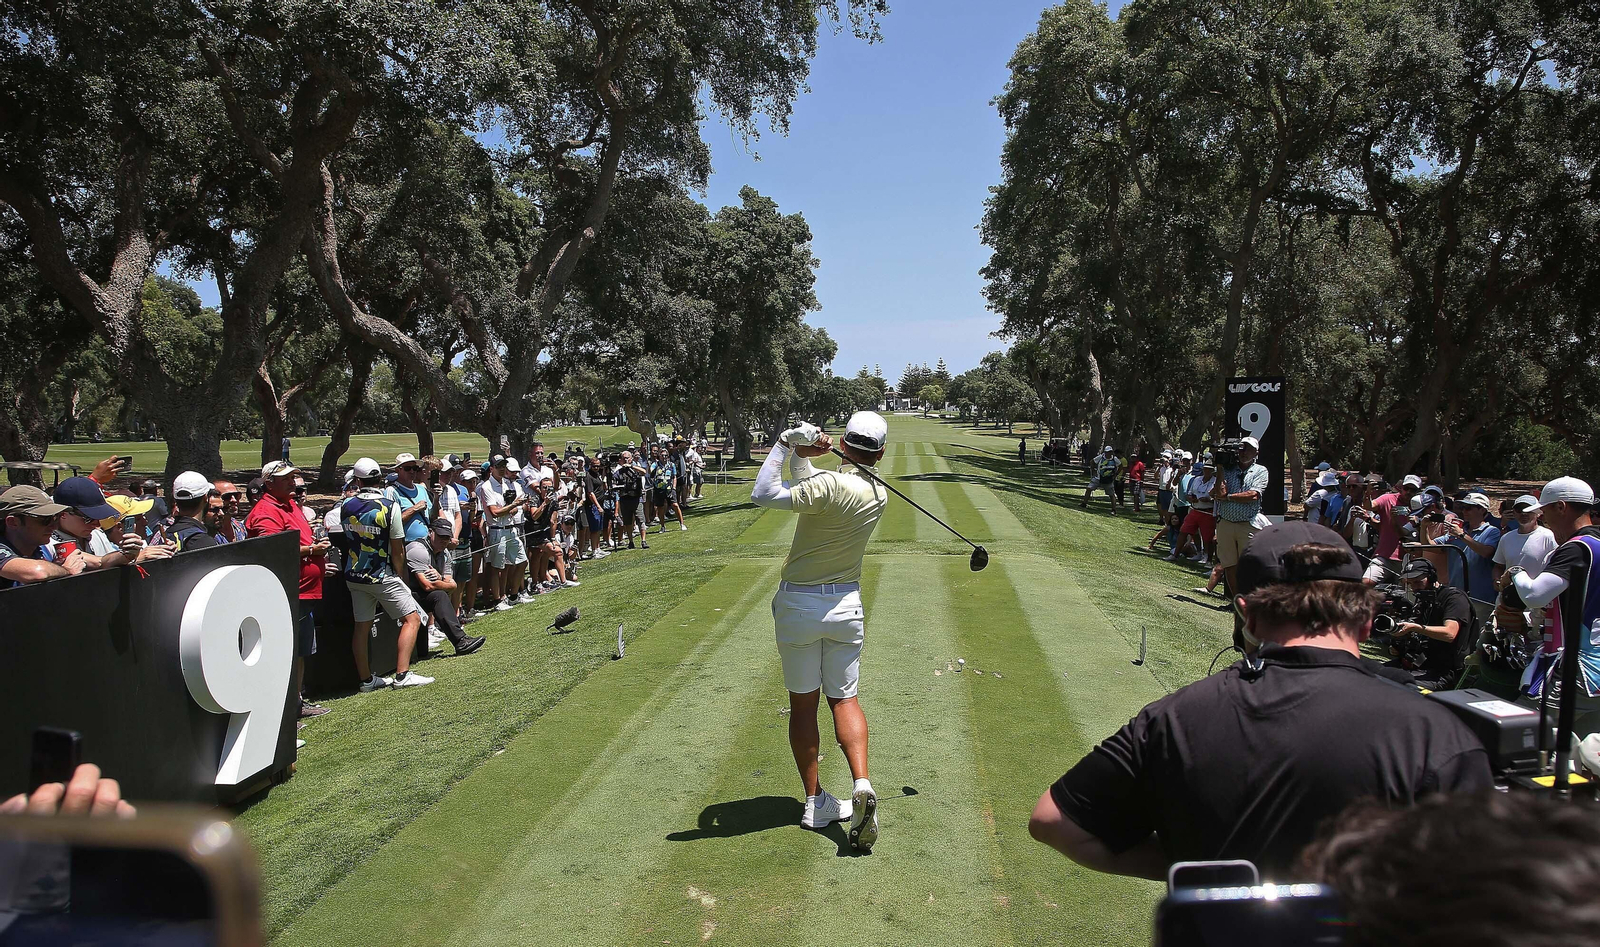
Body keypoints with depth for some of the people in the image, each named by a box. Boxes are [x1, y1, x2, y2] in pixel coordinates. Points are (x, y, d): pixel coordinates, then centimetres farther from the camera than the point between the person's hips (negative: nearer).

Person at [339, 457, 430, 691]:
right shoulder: (390, 507, -14)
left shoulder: (346, 506, 0)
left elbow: (347, 537, 15)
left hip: (354, 575, 6)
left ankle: (366, 679, 19)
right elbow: (397, 550, -8)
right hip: (382, 576, -6)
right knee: (411, 619, 0)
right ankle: (402, 675, -8)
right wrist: (399, 575, 7)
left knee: (362, 626, 13)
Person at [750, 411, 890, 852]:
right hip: (846, 604, 4)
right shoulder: (879, 496, -1)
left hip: (798, 604, -4)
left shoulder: (831, 483, -22)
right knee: (844, 698, 12)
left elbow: (764, 496, -25)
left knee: (802, 703, 9)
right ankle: (861, 783, -10)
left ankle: (815, 802, 15)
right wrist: (799, 455, -7)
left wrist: (784, 446, -17)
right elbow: (807, 491, 7)